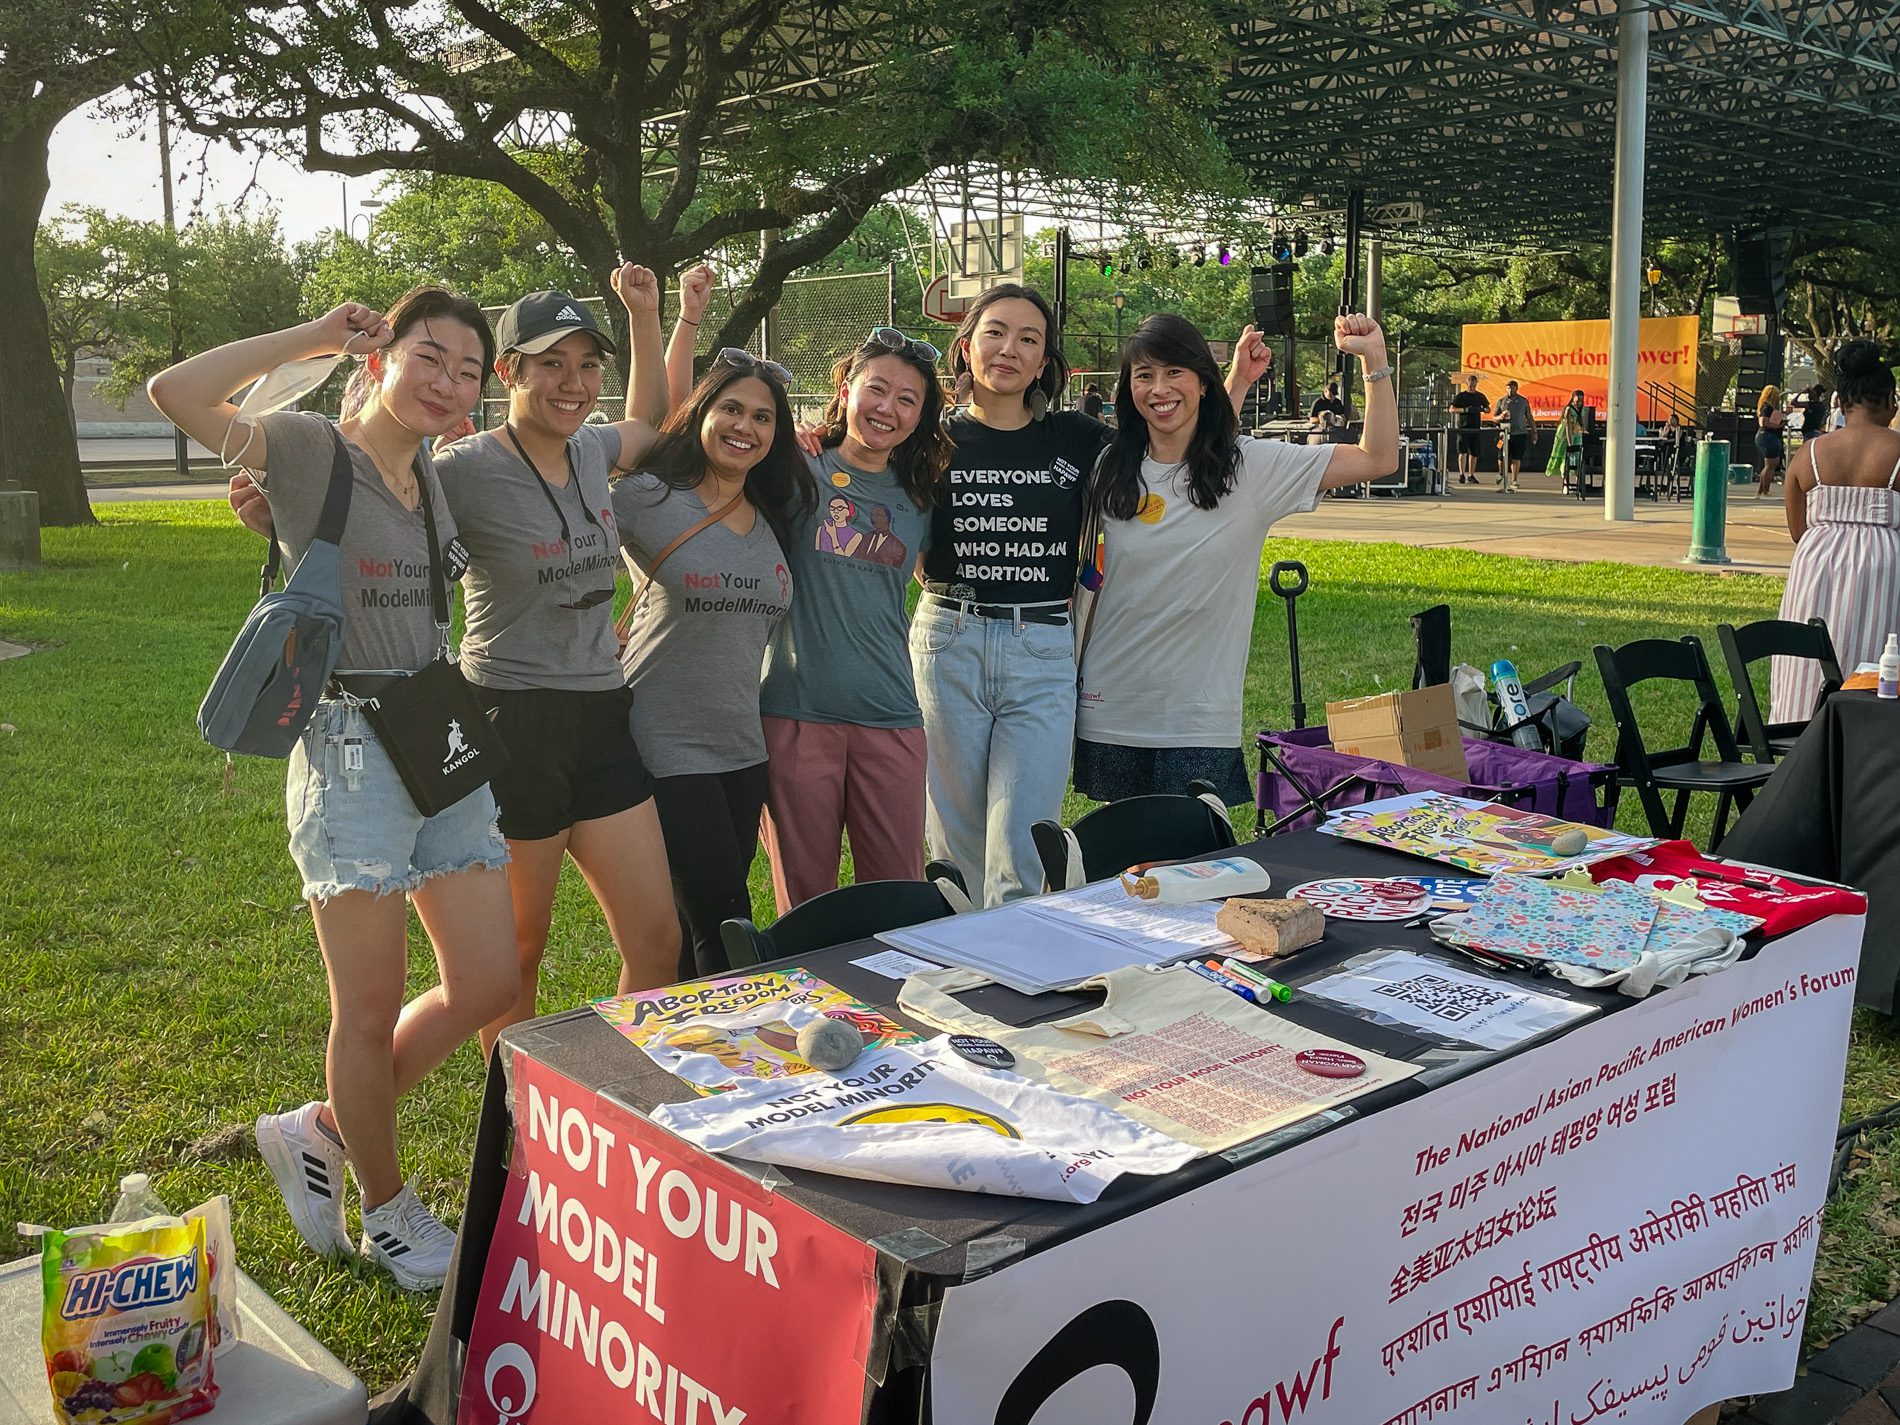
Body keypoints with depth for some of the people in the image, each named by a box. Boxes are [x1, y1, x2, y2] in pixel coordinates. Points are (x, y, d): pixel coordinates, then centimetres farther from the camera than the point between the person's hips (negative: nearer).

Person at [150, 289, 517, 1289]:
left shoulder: (440, 475, 13)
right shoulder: (311, 450, -6)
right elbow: (176, 393, -20)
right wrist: (314, 338, -11)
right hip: (349, 749, -7)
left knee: (487, 988, 8)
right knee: (372, 1013, 4)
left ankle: (318, 1132, 29)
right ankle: (388, 1211, 26)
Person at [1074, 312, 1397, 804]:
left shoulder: (1251, 465, -5)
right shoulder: (1112, 471, 2)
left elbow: (1379, 459, -5)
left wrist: (1374, 360, -11)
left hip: (1199, 722, -2)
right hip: (1110, 712, 2)